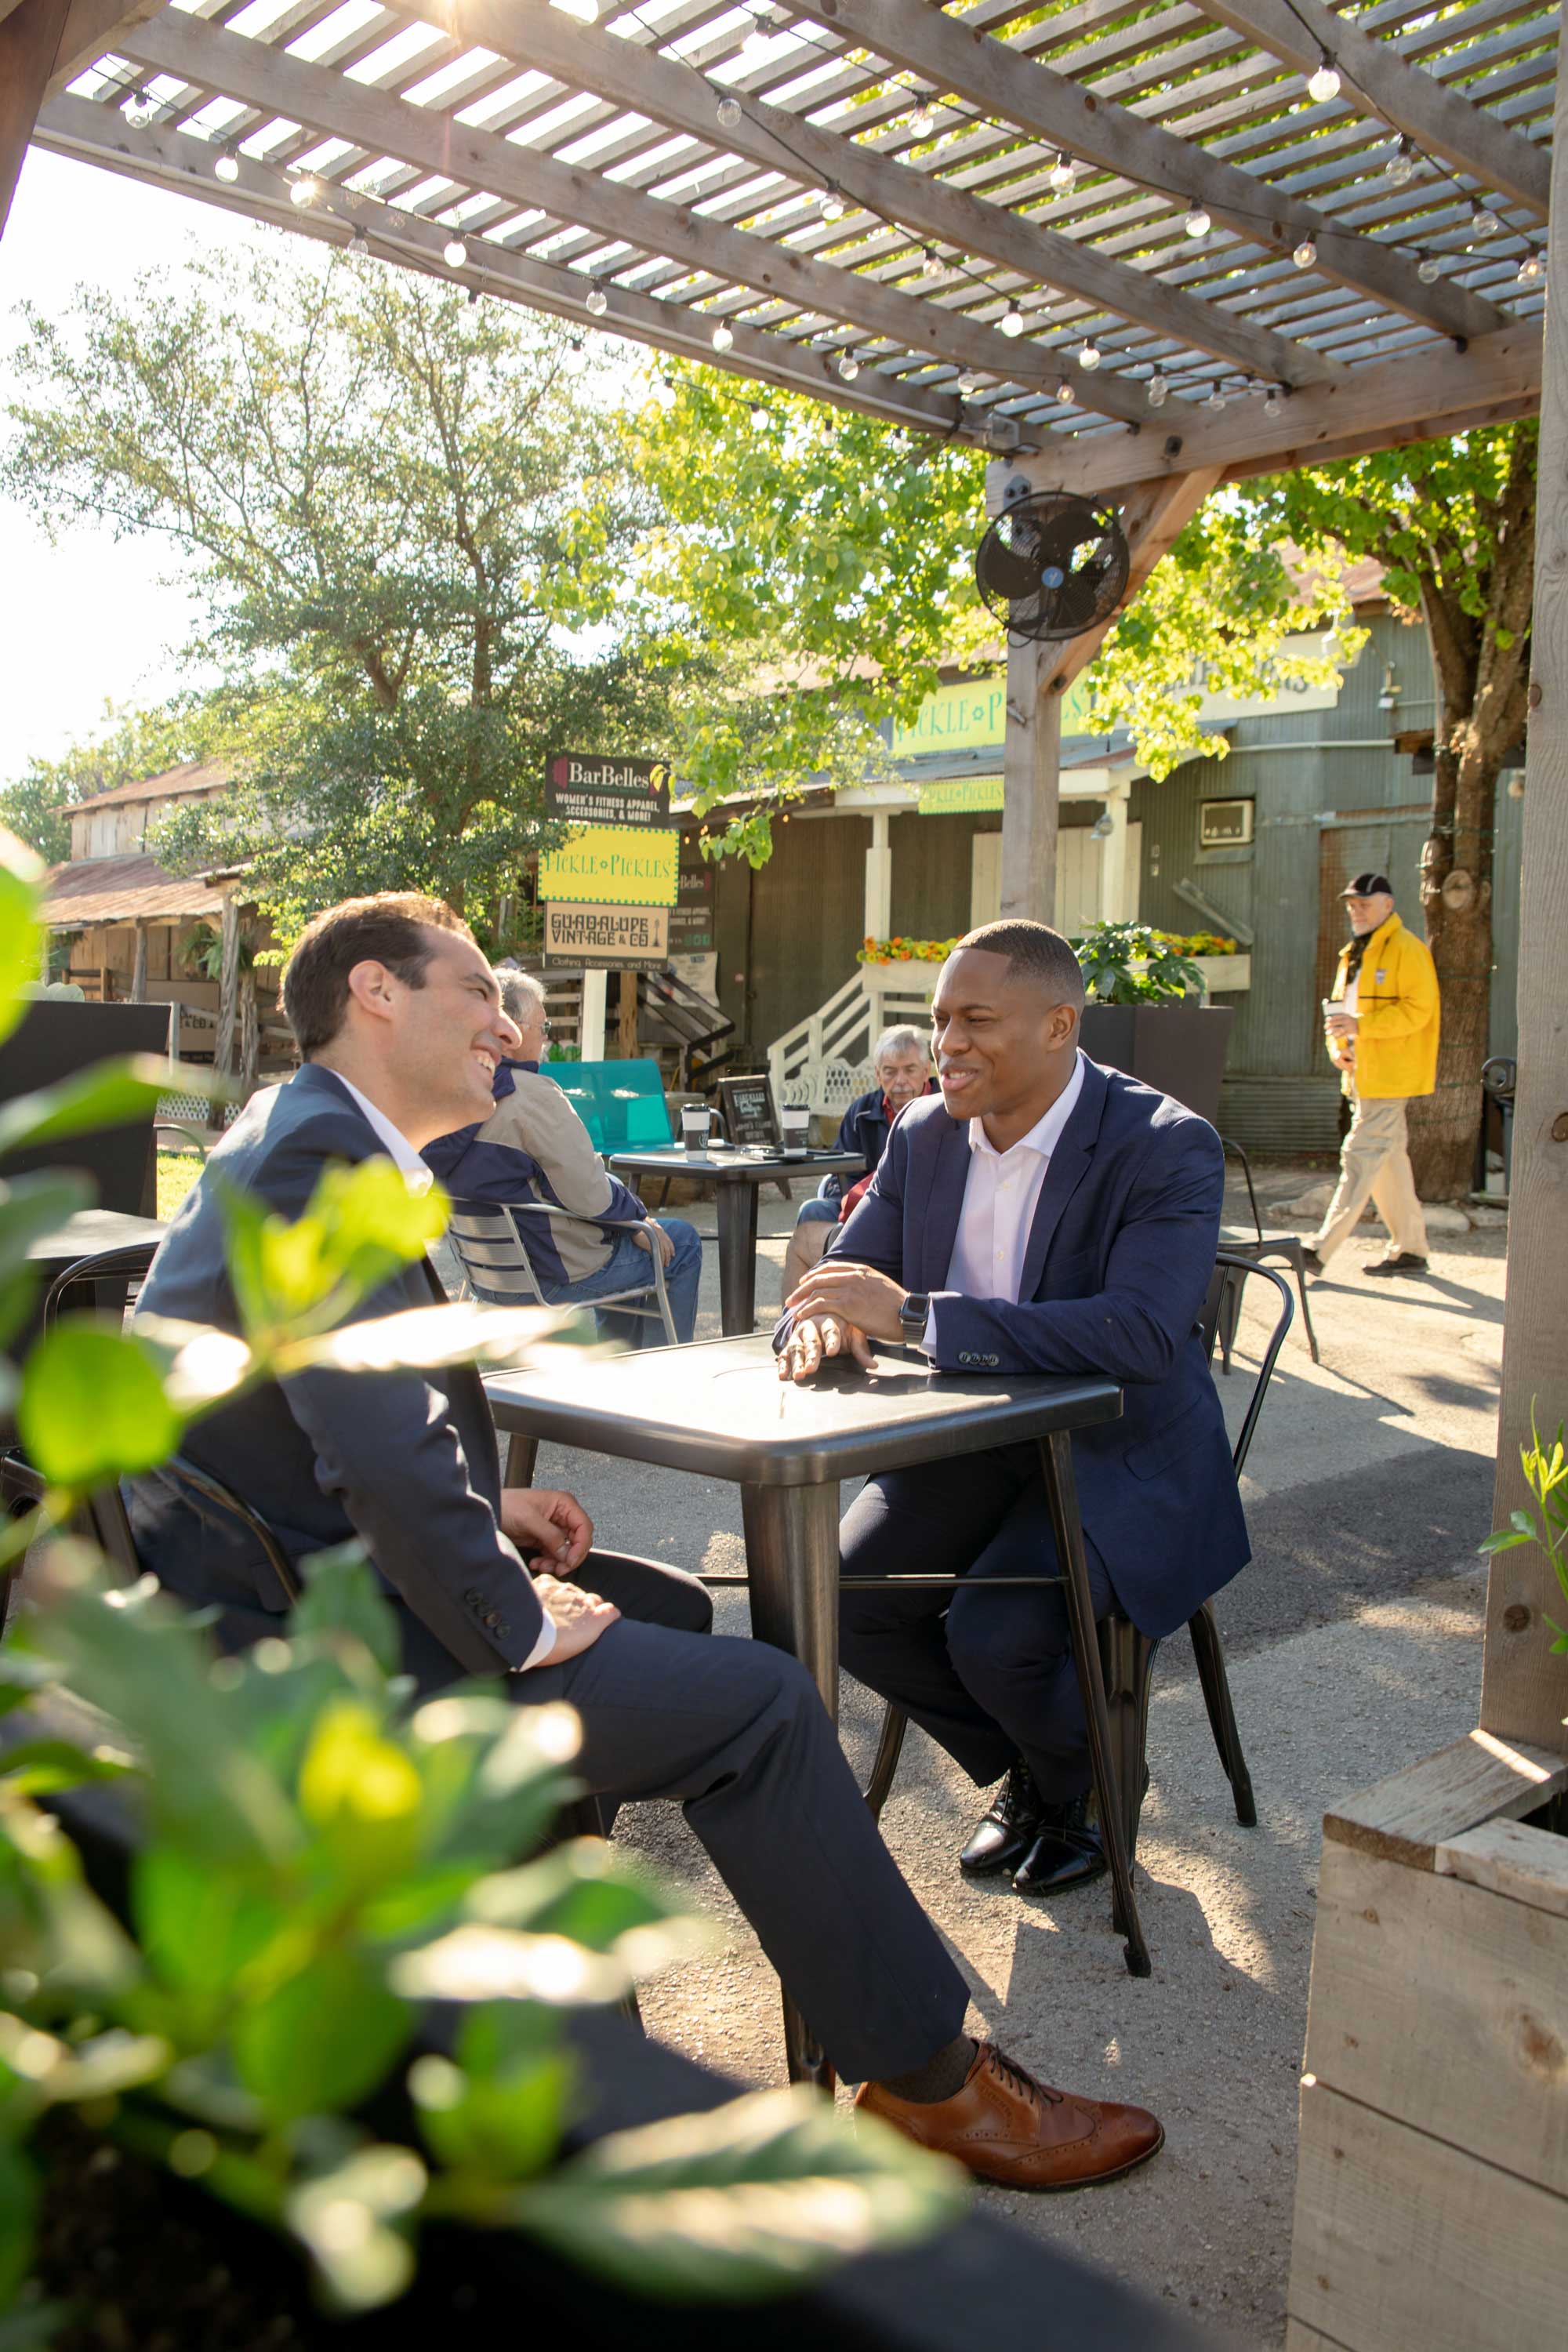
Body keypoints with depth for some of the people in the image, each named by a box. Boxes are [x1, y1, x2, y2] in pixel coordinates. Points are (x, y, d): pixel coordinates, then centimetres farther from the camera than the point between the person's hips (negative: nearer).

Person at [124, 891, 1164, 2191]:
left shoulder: (294, 1134, 13)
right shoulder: (322, 1156, -20)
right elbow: (383, 1443, -31)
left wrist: (485, 1511, 9)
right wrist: (513, 1624, -17)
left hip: (295, 1584, 11)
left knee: (671, 1607, 20)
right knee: (759, 1704, -11)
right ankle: (928, 2078, 5)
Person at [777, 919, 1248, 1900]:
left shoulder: (1167, 1148, -18)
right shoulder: (926, 1135, 2)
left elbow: (1142, 1333, -32)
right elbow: (847, 1273, 7)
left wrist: (913, 1314, -35)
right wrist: (821, 1322, -21)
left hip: (1118, 1456, -6)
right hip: (974, 1445, 6)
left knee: (992, 1631, -27)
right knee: (840, 1598, -13)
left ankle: (1090, 1785, 11)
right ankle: (1021, 1770, 15)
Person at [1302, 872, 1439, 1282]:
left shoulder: (1407, 949, -9)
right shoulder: (1354, 953, 19)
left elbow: (1417, 1010, -18)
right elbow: (1338, 1007, 24)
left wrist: (1360, 1026, -25)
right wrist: (1337, 1046, 4)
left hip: (1389, 1075, -9)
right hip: (1362, 1075, 9)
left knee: (1361, 1157, -11)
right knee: (1388, 1160, 12)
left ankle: (1321, 1250, -13)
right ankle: (1410, 1249, 20)